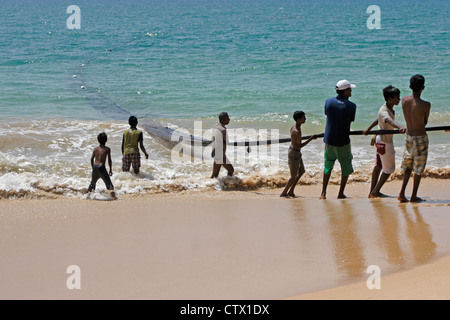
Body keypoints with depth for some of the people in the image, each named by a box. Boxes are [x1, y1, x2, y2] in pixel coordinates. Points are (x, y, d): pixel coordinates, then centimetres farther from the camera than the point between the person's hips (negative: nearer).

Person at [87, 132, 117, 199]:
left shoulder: (96, 149, 10)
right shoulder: (107, 149, -3)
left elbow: (92, 159, 13)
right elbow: (109, 160, -3)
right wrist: (110, 169, 4)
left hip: (95, 167, 5)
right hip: (101, 167, -5)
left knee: (93, 182, 25)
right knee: (108, 182, -5)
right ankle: (113, 193, -20)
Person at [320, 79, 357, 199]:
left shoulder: (329, 102, -1)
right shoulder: (351, 106, -11)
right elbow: (350, 121, -2)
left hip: (329, 140, 3)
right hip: (343, 141, -3)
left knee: (328, 166, 18)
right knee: (346, 167, 13)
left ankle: (323, 193, 14)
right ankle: (341, 193, 10)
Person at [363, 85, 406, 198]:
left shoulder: (390, 109, 4)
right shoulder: (384, 111, -27)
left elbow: (378, 120, 20)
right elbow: (389, 121, -50)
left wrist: (368, 129, 36)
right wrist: (399, 127, -69)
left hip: (380, 141, 10)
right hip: (385, 143, -10)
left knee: (379, 166, 18)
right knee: (389, 169, 1)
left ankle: (372, 192, 28)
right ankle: (375, 192, 9)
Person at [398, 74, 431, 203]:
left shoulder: (404, 100, -7)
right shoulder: (425, 105, -20)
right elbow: (425, 122, -4)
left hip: (408, 137, 5)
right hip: (421, 138, -5)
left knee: (408, 166, 18)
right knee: (419, 168, 8)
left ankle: (402, 193, 9)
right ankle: (414, 196, 14)